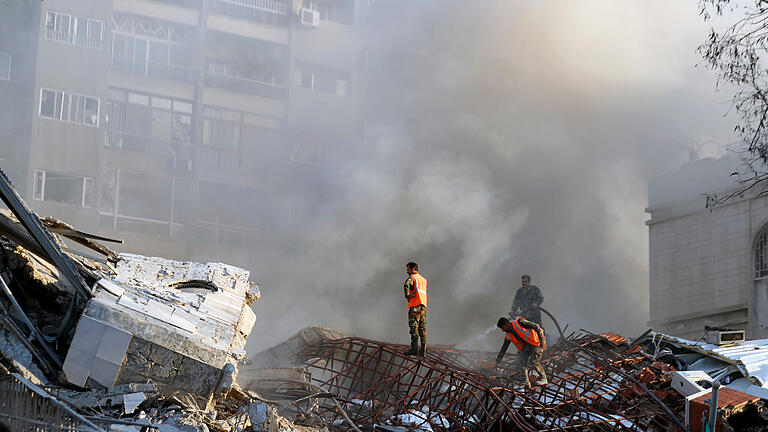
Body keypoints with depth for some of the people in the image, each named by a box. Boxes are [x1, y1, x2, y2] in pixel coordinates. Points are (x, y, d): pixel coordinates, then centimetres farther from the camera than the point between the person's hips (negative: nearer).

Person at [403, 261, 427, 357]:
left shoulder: (412, 277, -3)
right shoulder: (423, 279, 22)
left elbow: (406, 285, -24)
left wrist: (407, 296, -11)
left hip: (415, 306, -7)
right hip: (423, 306, 7)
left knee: (414, 327, -11)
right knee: (422, 328, 5)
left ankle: (414, 348, -19)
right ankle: (423, 350, 0)